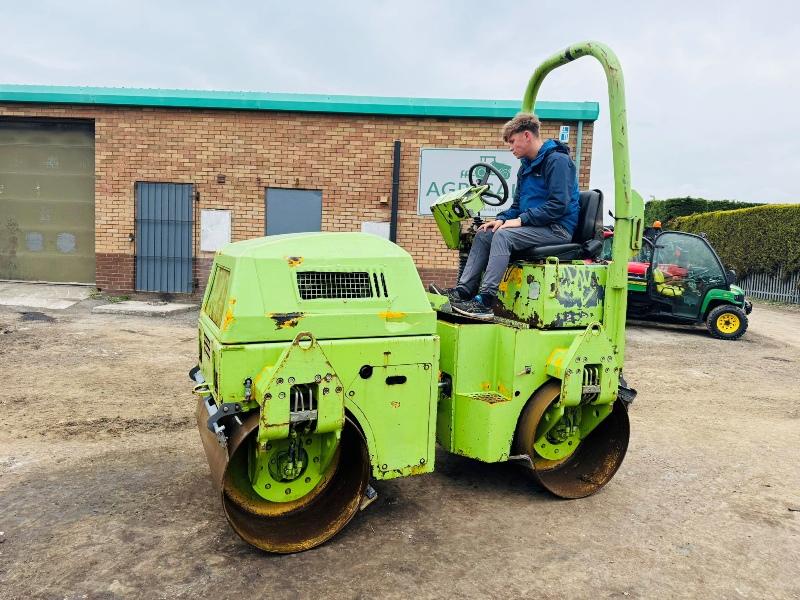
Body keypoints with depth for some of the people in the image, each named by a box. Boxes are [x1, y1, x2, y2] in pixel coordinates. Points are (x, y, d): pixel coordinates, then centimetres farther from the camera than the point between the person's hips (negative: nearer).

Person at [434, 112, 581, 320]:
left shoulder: (557, 160, -11)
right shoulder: (527, 166, 18)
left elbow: (559, 205, -21)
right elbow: (518, 205, 21)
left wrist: (521, 220, -20)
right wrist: (502, 219, 0)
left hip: (558, 229, -9)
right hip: (535, 225, 9)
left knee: (503, 235, -29)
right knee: (484, 234, -2)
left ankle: (485, 301, -33)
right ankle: (463, 291, -9)